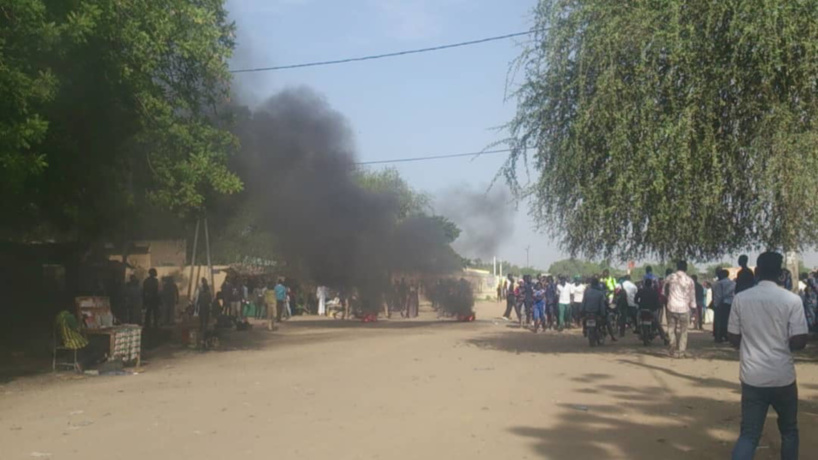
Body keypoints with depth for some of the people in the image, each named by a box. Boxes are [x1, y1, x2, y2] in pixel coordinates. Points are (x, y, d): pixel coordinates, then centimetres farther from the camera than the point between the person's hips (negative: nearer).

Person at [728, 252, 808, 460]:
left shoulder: (740, 298, -2)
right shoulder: (792, 300, -9)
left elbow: (733, 338, 3)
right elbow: (799, 342, -11)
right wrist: (783, 345, 11)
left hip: (752, 376, 1)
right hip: (783, 376, -1)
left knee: (749, 433, 3)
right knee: (789, 430, 20)